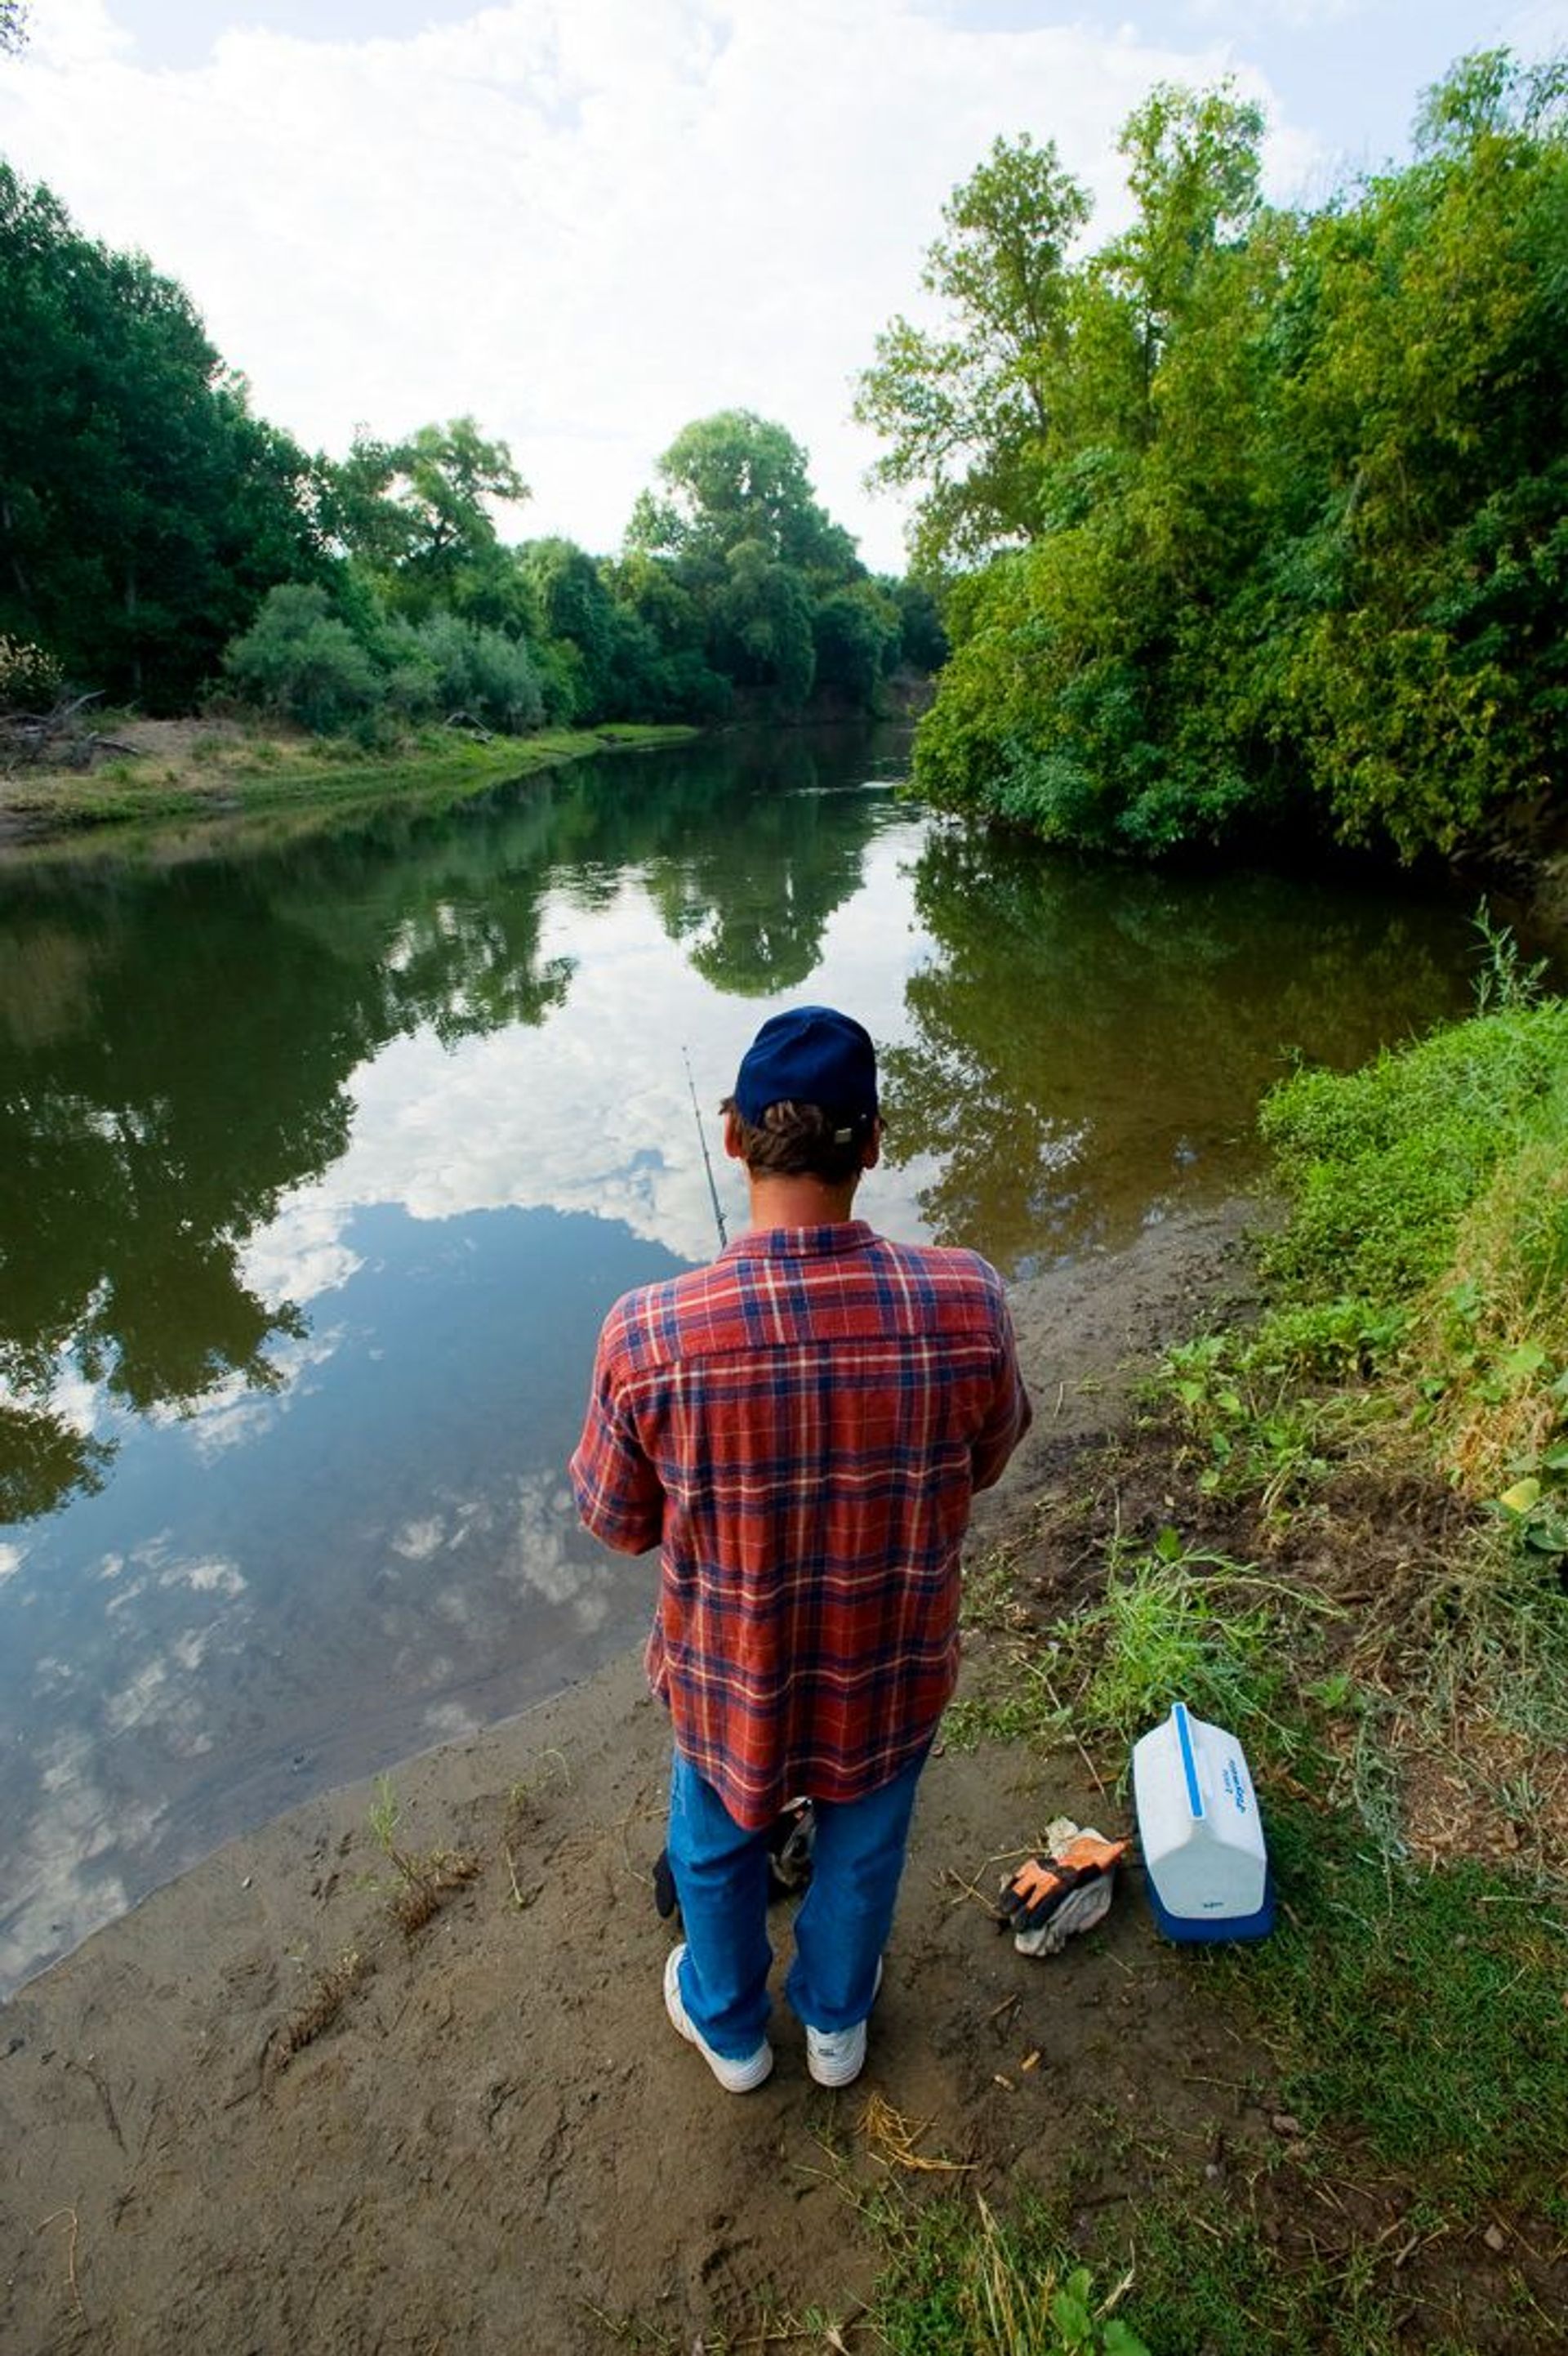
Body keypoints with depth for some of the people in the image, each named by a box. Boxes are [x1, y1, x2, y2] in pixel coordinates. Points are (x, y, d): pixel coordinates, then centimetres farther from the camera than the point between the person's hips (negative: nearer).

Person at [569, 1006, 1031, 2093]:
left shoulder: (650, 1334, -31)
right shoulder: (966, 1302, -27)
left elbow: (615, 1519, -12)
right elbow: (988, 1457, -7)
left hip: (731, 1670, -1)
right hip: (893, 1664, 1)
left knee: (718, 1847, 31)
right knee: (863, 1847, 32)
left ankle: (730, 2028, 59)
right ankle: (837, 2022, 60)